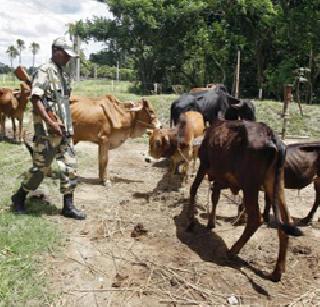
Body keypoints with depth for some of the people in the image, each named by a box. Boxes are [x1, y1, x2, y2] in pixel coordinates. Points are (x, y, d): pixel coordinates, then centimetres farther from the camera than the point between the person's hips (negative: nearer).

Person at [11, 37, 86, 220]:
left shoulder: (64, 74, 14)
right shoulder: (44, 71, -10)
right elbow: (36, 100, -18)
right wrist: (50, 122, -23)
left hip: (65, 129, 8)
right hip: (47, 129, -8)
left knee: (69, 166, 5)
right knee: (41, 167, 2)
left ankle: (68, 206, 13)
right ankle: (19, 197, 24)